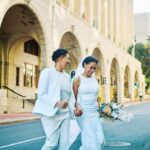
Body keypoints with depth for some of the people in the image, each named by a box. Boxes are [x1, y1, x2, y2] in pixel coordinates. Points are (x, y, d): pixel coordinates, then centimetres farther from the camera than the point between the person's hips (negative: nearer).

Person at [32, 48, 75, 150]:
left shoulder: (66, 76, 13)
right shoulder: (47, 72, -5)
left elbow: (70, 95, 13)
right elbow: (41, 94, -12)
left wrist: (74, 109, -4)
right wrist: (57, 103, -26)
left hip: (65, 114, 6)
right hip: (51, 113, -6)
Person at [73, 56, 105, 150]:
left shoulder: (96, 79, 9)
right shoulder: (78, 79, -6)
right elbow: (74, 98, -7)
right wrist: (77, 108, -23)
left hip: (95, 112, 6)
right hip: (83, 113, -6)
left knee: (100, 140, 4)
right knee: (91, 141, -8)